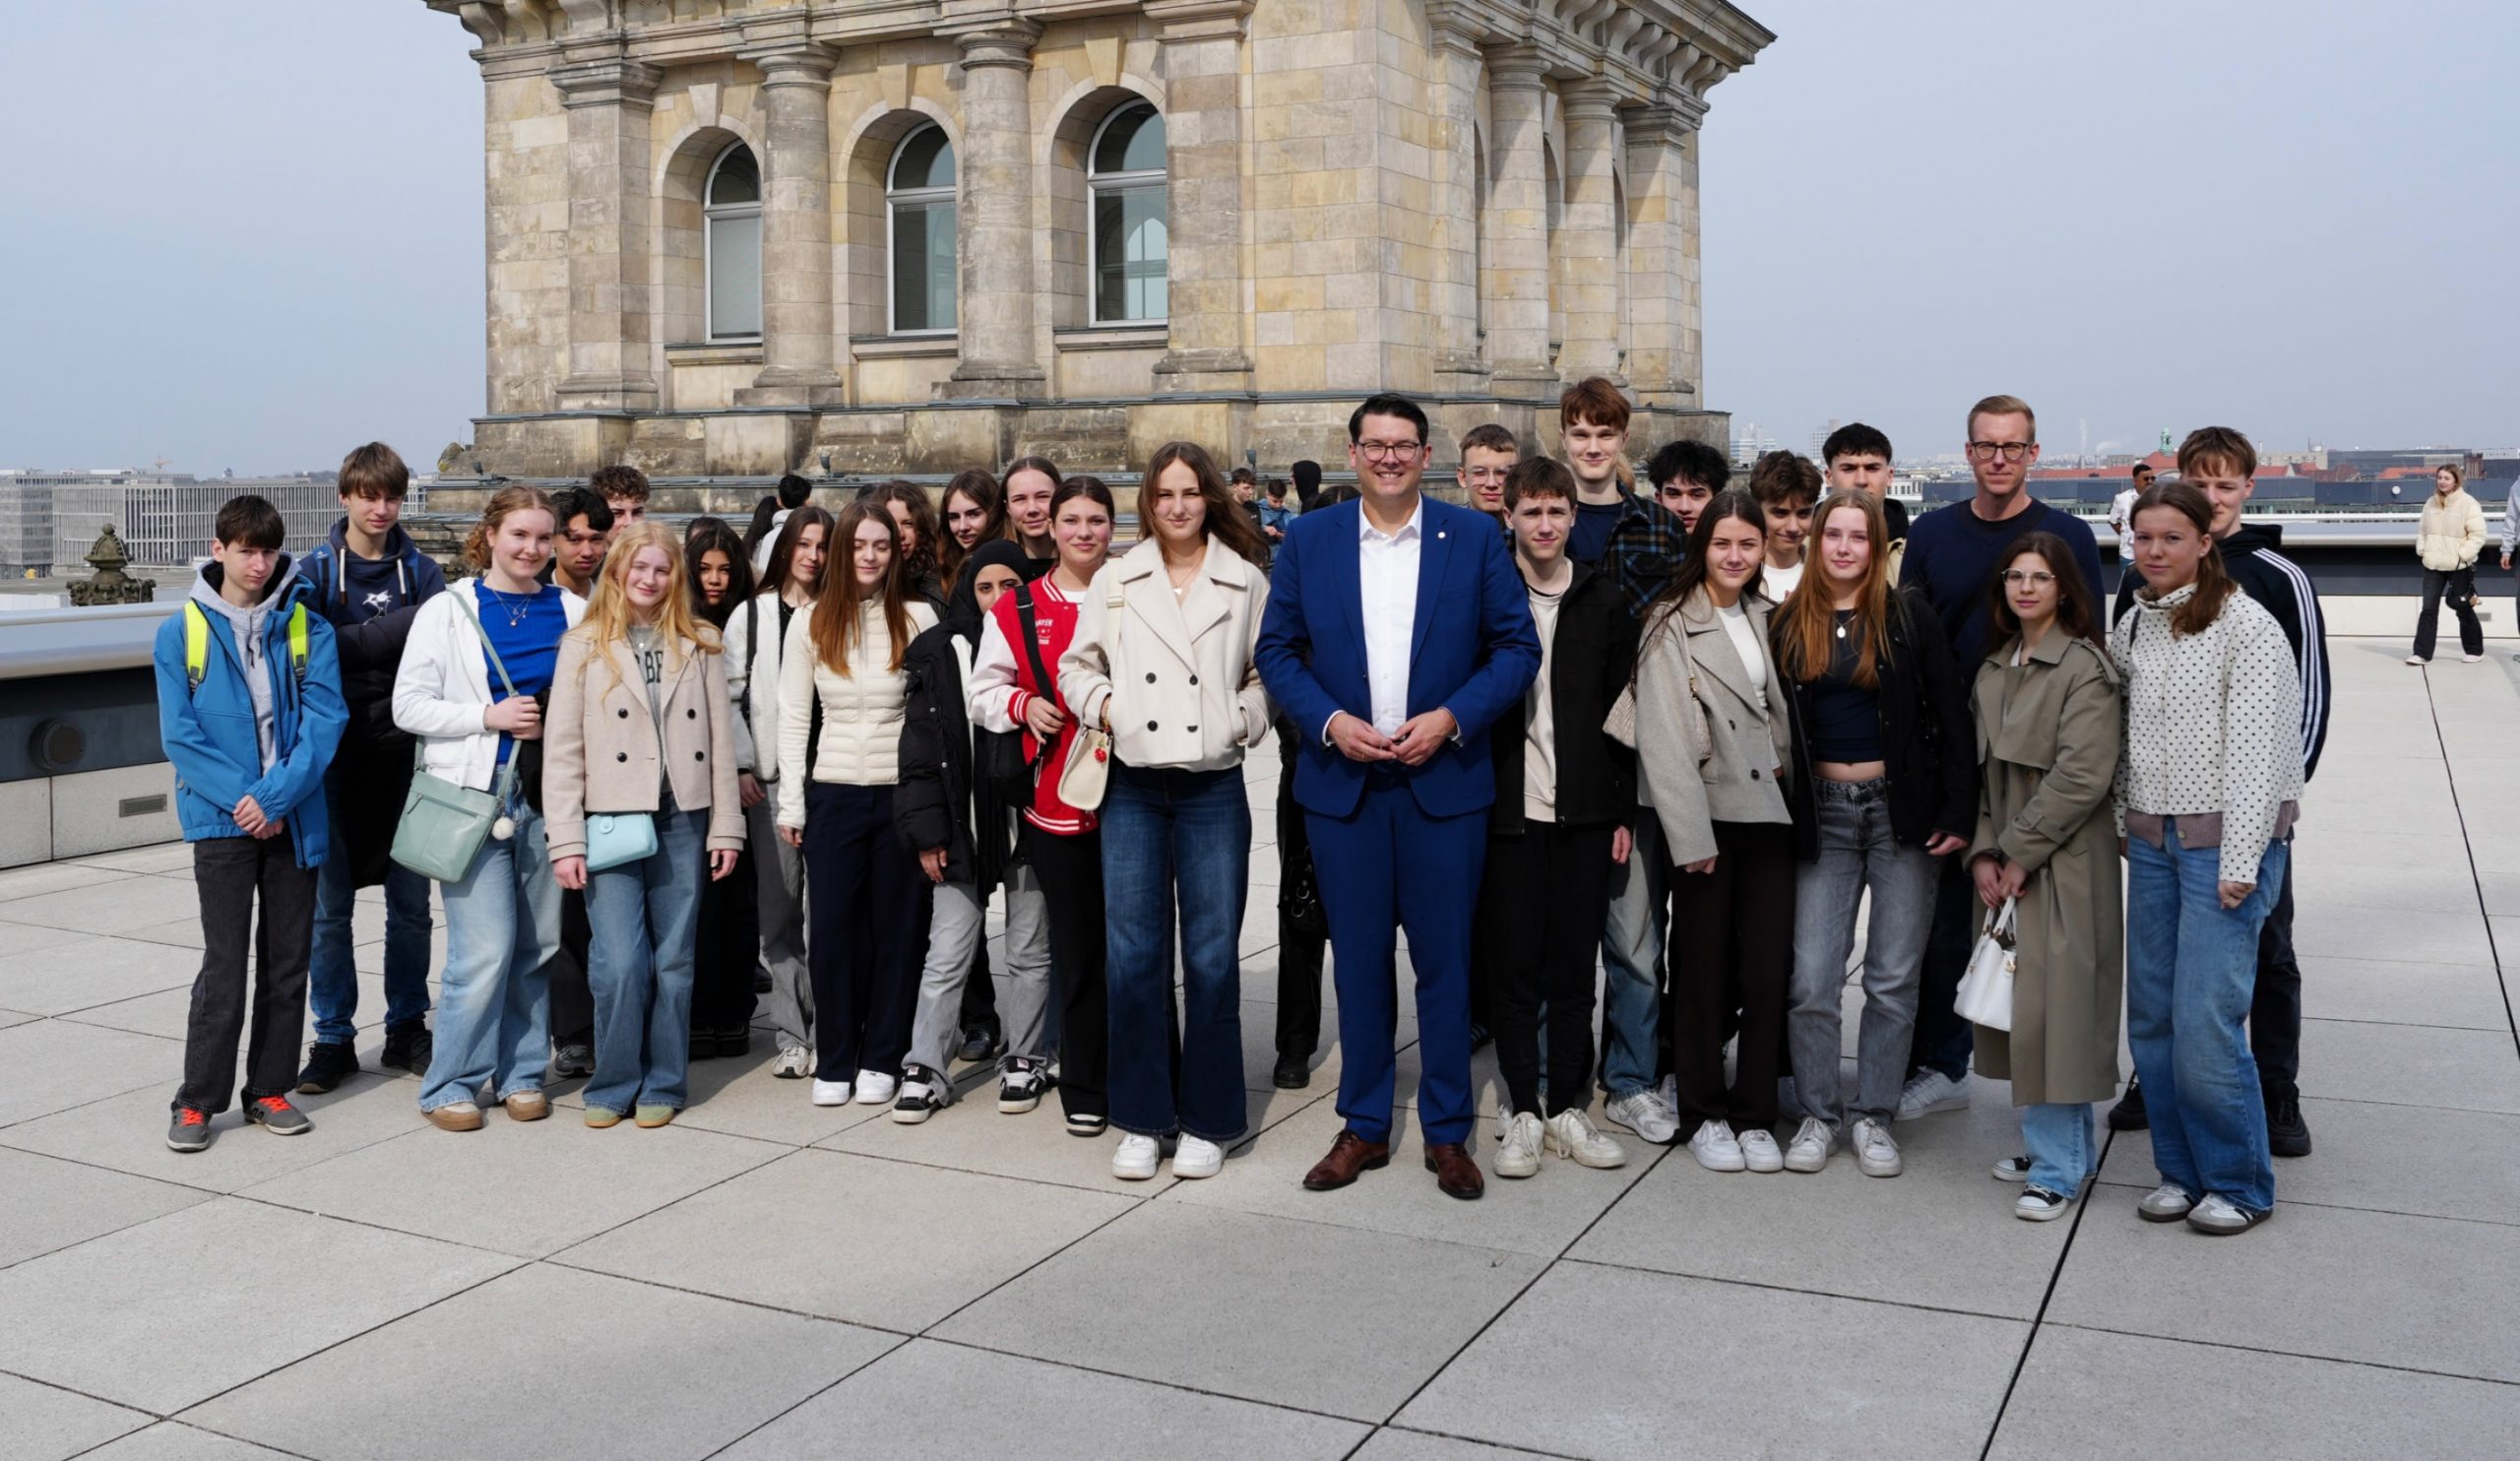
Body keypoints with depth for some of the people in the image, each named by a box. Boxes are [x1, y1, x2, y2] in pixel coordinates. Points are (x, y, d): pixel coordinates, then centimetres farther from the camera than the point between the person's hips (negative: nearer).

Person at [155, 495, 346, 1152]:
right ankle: (198, 1100, 8)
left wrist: (276, 796, -15)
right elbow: (179, 734, -3)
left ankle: (270, 1089, 20)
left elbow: (325, 719, -4)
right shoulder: (180, 632, 1)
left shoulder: (308, 627, 3)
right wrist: (239, 800, -14)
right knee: (224, 964, -3)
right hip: (221, 819, -2)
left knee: (288, 961, 8)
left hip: (294, 819, 2)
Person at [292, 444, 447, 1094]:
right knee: (329, 906, 4)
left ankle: (406, 1030, 20)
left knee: (411, 904, 7)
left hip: (405, 754, 2)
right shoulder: (316, 571, 2)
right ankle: (333, 1039, 14)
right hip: (337, 755, -1)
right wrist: (406, 623, -17)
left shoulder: (422, 572, 7)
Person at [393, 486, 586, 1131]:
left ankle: (522, 1073, 21)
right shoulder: (449, 609, 2)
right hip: (473, 794, -3)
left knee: (538, 944, 7)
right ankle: (450, 1085, 6)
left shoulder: (572, 611, 9)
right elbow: (408, 705, -2)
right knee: (484, 950, -9)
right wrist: (490, 716, -12)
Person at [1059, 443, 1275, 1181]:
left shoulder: (1246, 582, 4)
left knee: (1211, 957, 2)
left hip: (1213, 789, -1)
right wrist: (1104, 705, -2)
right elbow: (1076, 665, 15)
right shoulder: (1115, 580, 9)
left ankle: (1207, 1120, 15)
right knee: (1133, 955, 3)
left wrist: (1243, 720, -6)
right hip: (1133, 788, 1)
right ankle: (1141, 1120, 15)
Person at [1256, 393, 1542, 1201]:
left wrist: (1450, 718, -12)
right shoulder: (1308, 540, 5)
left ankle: (1448, 1132, 17)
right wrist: (1329, 721, -10)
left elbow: (1517, 647, 0)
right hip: (1342, 781, 1)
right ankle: (1364, 1126, 21)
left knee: (1445, 961, 5)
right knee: (1358, 962, 9)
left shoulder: (1475, 537, 1)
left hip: (1444, 780, -1)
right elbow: (1277, 649, 5)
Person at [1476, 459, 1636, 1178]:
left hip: (1586, 814, 2)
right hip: (1507, 812, -2)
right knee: (1514, 969, 3)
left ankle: (1568, 1108, 18)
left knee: (1575, 968, 7)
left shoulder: (1603, 602, 7)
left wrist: (1623, 811, 3)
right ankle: (1524, 1112, 13)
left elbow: (1621, 710, 8)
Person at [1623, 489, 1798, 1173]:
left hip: (1767, 815, 5)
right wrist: (1690, 837, -14)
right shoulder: (1672, 624, -5)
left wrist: (1785, 763, 8)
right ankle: (1704, 1115, 16)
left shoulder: (1765, 620, 14)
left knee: (1769, 970, 2)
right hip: (1706, 815, -5)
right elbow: (1662, 739, -11)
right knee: (1704, 971, 3)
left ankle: (1754, 1117, 13)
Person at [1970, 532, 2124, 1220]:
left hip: (2065, 865, -7)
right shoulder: (1993, 669, 13)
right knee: (2021, 1005, 11)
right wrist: (1984, 851, 0)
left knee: (2053, 1003, -7)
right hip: (2008, 863, 7)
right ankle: (2067, 1148, 25)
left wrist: (2018, 853, -14)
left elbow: (2082, 776, -17)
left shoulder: (2086, 668, -10)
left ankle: (2057, 1169, 2)